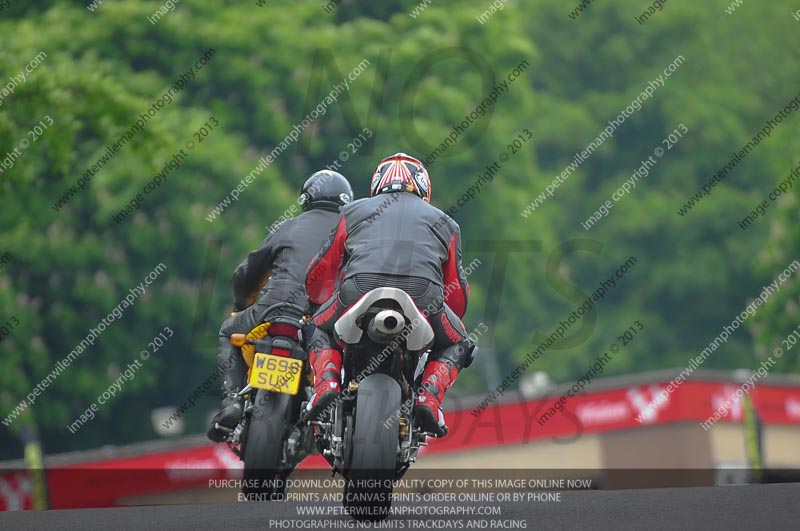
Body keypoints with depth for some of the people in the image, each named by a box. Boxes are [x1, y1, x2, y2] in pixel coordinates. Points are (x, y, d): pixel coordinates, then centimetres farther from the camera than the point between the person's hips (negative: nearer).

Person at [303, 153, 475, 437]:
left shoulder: (353, 211, 29)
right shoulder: (443, 222, 31)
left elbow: (317, 276, 31)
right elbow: (457, 291, 31)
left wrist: (331, 304, 50)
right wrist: (437, 319, 50)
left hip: (358, 290, 0)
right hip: (423, 297, 0)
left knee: (321, 331, 32)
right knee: (456, 345, 29)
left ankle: (326, 381, 1)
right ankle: (430, 395, 0)